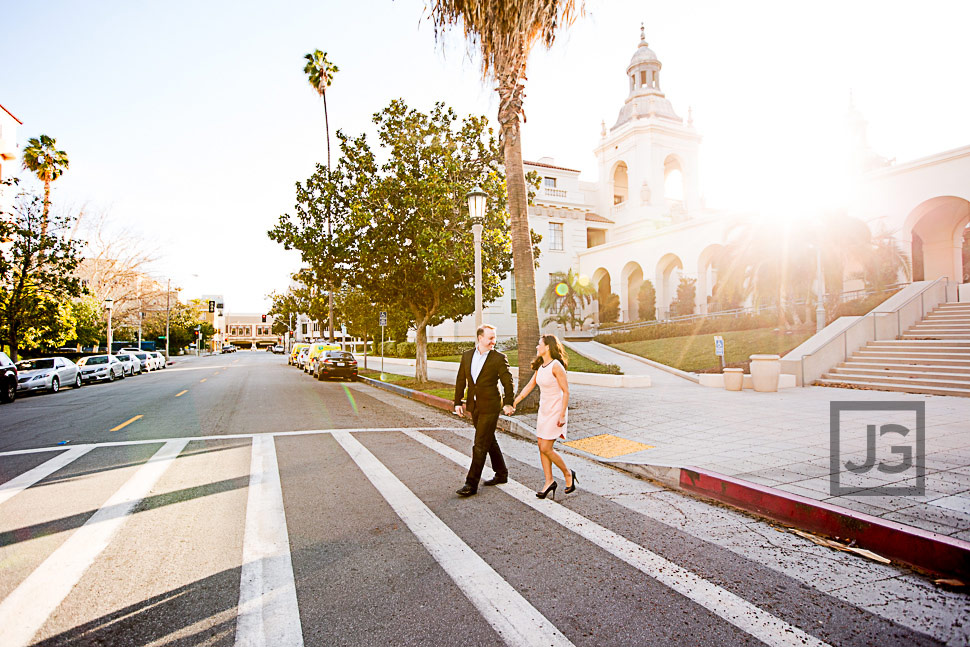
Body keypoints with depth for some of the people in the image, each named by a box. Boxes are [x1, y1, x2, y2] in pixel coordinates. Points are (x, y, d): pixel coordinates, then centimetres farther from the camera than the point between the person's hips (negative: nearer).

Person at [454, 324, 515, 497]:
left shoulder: (499, 358, -8)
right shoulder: (467, 355, 6)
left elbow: (507, 382, -4)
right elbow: (461, 380, 10)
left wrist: (508, 403, -8)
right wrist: (458, 402, 7)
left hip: (490, 407, -6)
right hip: (474, 406, 6)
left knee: (480, 445, -5)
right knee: (489, 440, 18)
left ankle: (471, 483, 3)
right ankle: (501, 474, 34)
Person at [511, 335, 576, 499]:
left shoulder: (556, 366, -18)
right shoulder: (540, 366, 7)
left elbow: (566, 391, -17)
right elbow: (530, 385, 15)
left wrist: (562, 415, -18)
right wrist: (514, 402, 13)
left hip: (555, 411, -8)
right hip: (543, 410, 8)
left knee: (546, 448, -7)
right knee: (541, 446, 7)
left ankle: (568, 474, 16)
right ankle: (549, 481, 19)